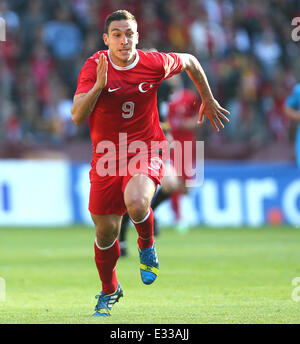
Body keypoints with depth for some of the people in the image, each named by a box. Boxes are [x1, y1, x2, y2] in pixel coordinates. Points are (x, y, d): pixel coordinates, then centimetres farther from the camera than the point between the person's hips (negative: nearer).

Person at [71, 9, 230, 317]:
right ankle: (109, 290, 37)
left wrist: (208, 100, 22)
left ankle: (147, 246, 2)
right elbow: (77, 116, -21)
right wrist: (99, 85, -34)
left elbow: (190, 62, 12)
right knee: (105, 232, 8)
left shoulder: (155, 64, -10)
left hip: (146, 150, -1)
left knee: (136, 202, -33)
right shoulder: (94, 67, -12)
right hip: (107, 155, 1)